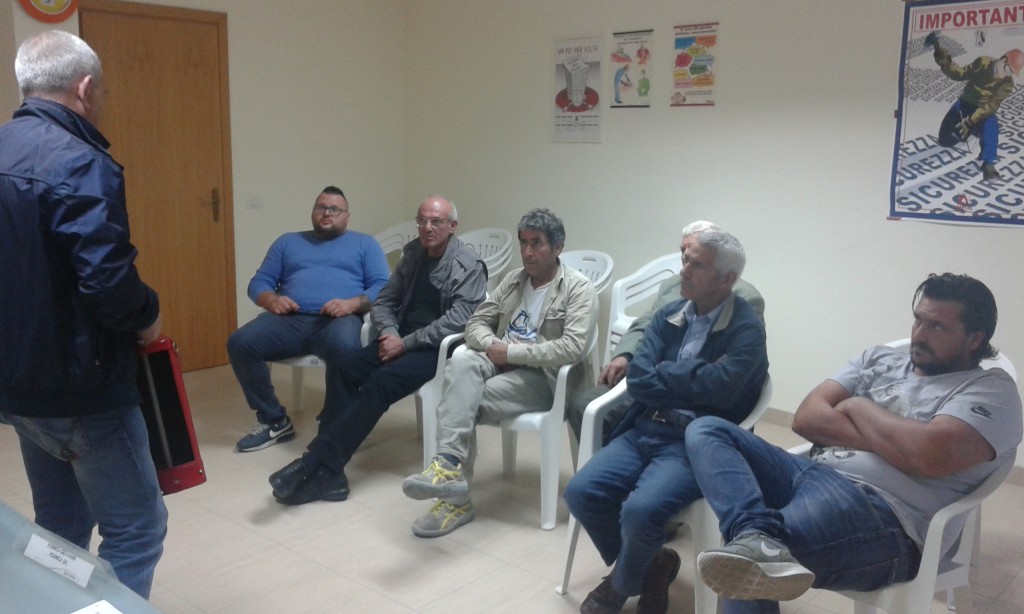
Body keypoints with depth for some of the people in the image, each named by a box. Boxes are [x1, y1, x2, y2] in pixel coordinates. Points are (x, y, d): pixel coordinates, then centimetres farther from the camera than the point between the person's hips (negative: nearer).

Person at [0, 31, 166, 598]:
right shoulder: (79, 163, -19)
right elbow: (107, 280, -27)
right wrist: (147, 318, -9)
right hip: (80, 386, -9)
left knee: (59, 527, 21)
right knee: (135, 529, 2)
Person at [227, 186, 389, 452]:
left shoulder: (364, 244, 19)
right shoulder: (288, 241, 27)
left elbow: (383, 288, 5)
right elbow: (258, 283, 20)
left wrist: (351, 304, -15)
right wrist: (271, 300, -4)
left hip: (338, 320, -3)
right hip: (290, 319, 4)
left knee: (346, 347, -39)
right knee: (240, 342, -23)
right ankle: (274, 420, -6)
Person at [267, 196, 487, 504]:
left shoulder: (469, 265, -8)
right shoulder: (413, 253, 13)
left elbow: (458, 320, -18)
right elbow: (384, 301, 14)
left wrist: (405, 343, -18)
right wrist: (390, 332, -8)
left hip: (440, 348, -6)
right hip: (402, 339, 6)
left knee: (379, 383, -30)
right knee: (344, 368, -20)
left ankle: (314, 463, -27)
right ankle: (327, 473, -25)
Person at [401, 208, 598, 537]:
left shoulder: (578, 288, -6)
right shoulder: (513, 280, 15)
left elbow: (573, 348, -20)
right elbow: (476, 322, 13)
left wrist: (512, 353, -19)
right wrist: (492, 345, -11)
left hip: (543, 376, -5)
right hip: (500, 361, 5)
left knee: (467, 401, -28)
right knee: (461, 362, -29)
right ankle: (450, 466, -37)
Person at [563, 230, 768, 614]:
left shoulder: (746, 329, -7)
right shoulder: (668, 315, 10)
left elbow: (718, 389, -22)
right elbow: (637, 381, 0)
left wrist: (663, 372, -6)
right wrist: (693, 381, -9)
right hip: (644, 431, 6)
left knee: (640, 510, -28)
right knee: (580, 492, -13)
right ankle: (647, 566, 12)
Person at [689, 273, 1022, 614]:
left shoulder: (991, 389, 3)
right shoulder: (879, 358, 21)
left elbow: (928, 454, -19)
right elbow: (806, 418, 9)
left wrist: (858, 407, -1)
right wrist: (887, 440, -6)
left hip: (883, 515, -8)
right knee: (706, 430, -16)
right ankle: (757, 538, -35)